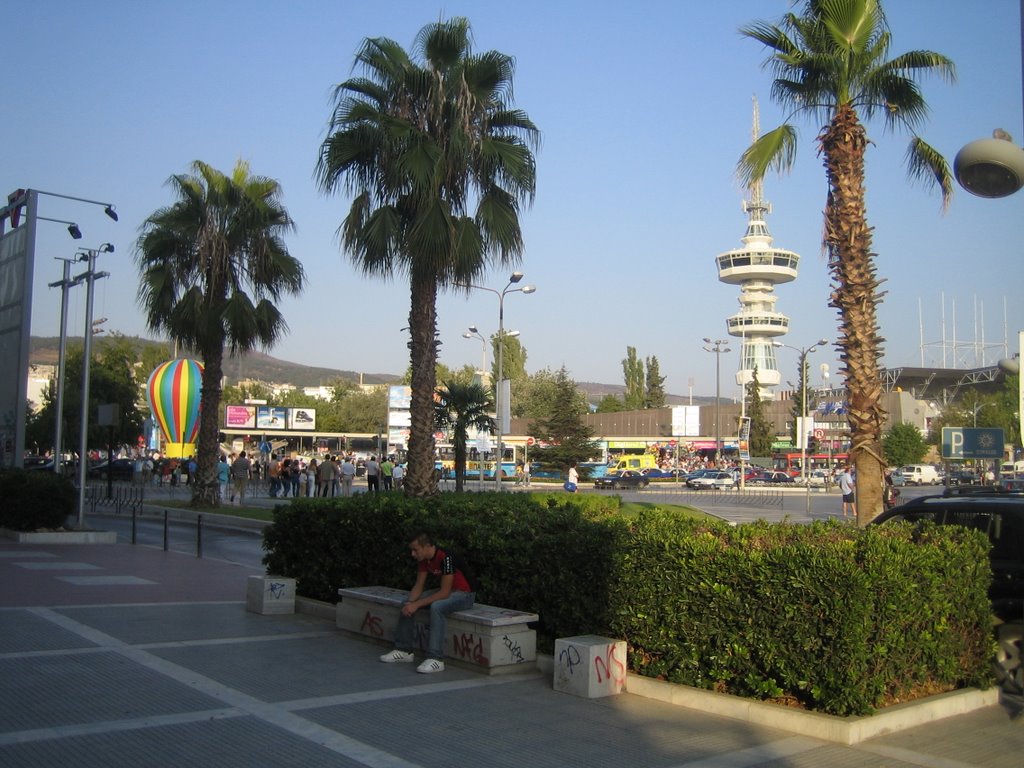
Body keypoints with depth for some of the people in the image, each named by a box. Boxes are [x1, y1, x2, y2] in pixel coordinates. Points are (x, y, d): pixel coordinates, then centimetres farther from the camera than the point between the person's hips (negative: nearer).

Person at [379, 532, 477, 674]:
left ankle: (436, 659, -34)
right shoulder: (423, 559, -3)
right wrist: (411, 602, -18)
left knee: (436, 607, -36)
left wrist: (417, 604, -28)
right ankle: (404, 650, 9)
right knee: (408, 605, -1)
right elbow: (419, 585, 2)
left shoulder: (446, 558, -29)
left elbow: (444, 593, -29)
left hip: (465, 594, -9)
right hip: (446, 590, 9)